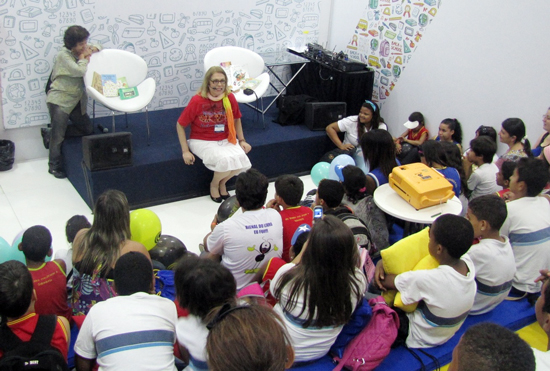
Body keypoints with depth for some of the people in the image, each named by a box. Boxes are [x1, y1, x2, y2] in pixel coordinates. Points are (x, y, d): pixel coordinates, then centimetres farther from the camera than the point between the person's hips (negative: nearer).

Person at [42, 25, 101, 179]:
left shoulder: (81, 50, 4)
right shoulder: (63, 55, -17)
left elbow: (99, 47, 17)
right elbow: (80, 71, -27)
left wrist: (93, 49, -5)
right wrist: (84, 57, -11)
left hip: (76, 100, 8)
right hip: (59, 100, -8)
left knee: (88, 129, 12)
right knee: (58, 135, -4)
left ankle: (50, 134, 24)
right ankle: (54, 166, 13)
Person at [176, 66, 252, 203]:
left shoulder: (230, 98, -5)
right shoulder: (197, 100, -16)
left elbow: (236, 119, 14)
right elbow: (180, 125, -8)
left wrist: (242, 140, 4)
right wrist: (185, 151, -12)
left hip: (226, 140, 4)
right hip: (202, 141, -4)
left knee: (241, 159, -24)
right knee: (225, 160, -31)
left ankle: (222, 183, 9)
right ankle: (214, 185, 5)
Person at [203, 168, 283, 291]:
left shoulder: (226, 227, -27)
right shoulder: (276, 216, -16)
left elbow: (207, 247, -4)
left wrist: (214, 228, 15)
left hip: (236, 291, -4)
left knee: (205, 256, 23)